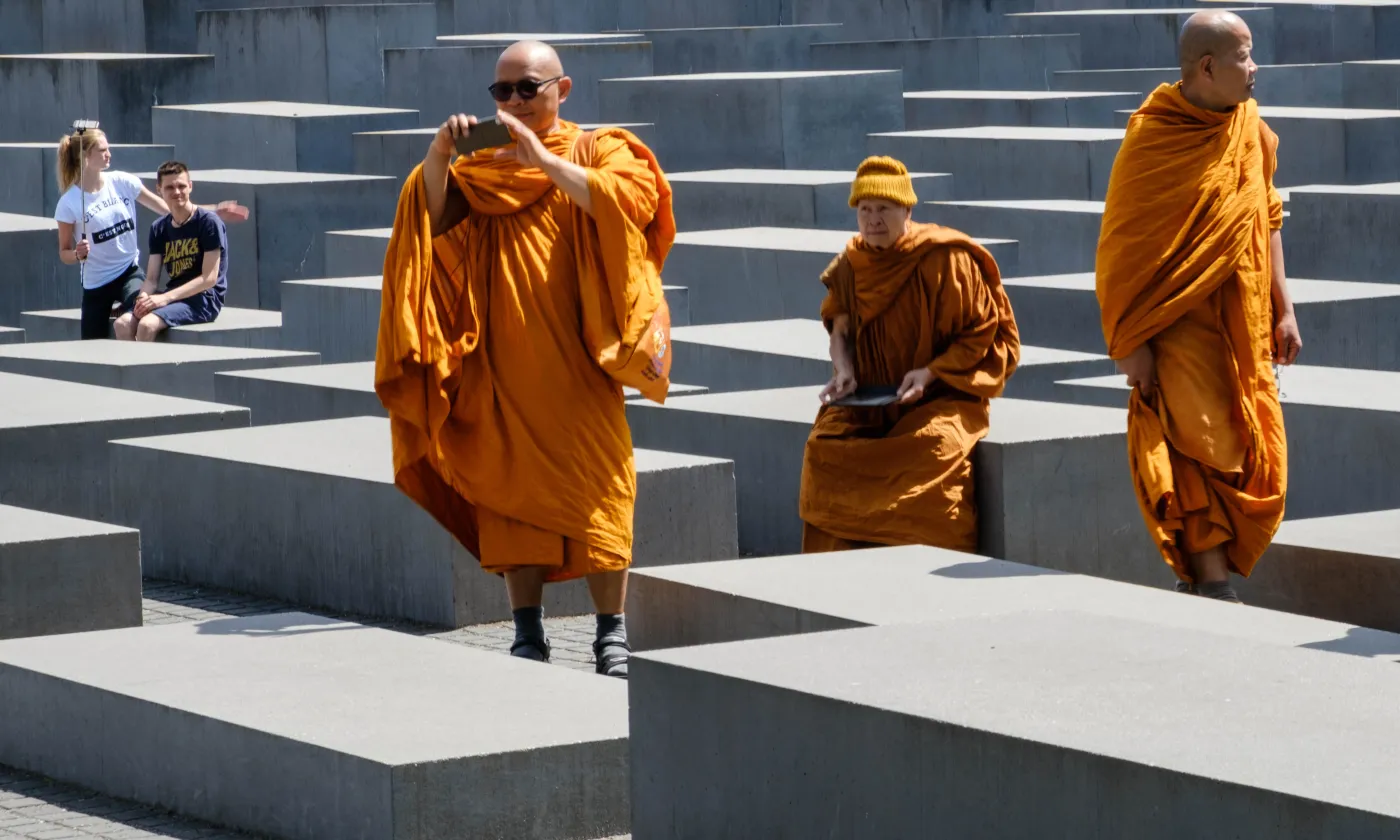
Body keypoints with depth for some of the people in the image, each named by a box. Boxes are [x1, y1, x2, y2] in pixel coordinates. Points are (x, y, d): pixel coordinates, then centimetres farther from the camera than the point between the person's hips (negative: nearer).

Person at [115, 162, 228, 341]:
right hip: (172, 297, 6)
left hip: (204, 299, -6)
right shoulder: (159, 228, 12)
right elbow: (152, 278, 8)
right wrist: (144, 297, -16)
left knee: (147, 325, -30)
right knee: (122, 324, -20)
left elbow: (209, 278, -12)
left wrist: (165, 298, -19)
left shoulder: (208, 222, -7)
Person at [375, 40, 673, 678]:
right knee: (513, 489, 0)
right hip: (504, 362, 3)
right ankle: (528, 631, 6)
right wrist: (437, 158, -16)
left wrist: (542, 160, -20)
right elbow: (434, 223, 0)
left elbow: (621, 199, -14)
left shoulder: (597, 151, 7)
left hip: (576, 362, -3)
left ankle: (611, 632, -1)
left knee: (595, 488, -6)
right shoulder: (481, 168, 14)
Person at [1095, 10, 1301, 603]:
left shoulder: (1251, 130, 5)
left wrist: (1282, 309, 10)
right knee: (1203, 449, -14)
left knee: (1256, 459, 4)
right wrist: (1132, 344, -12)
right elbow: (1126, 244, -10)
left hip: (1243, 322, 6)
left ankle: (1201, 574, 17)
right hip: (1181, 325, -6)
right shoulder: (1151, 139, -12)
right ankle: (1213, 586, -11)